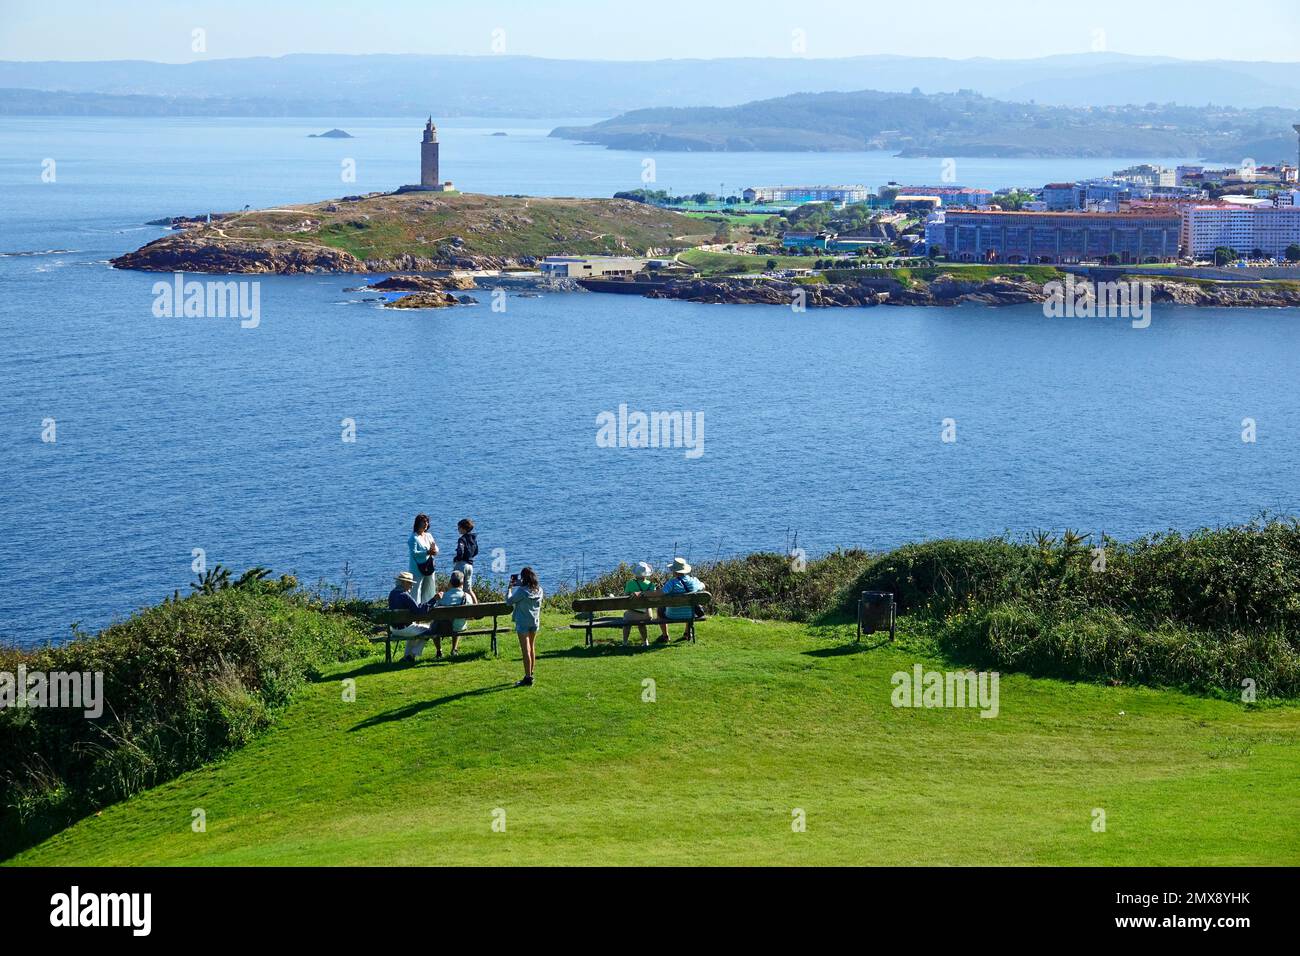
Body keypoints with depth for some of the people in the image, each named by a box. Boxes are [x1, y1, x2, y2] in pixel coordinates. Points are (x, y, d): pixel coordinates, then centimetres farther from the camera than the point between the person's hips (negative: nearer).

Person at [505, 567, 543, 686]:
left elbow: (509, 601, -11)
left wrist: (510, 588, 3)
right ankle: (530, 674, 30)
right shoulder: (539, 590, -2)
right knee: (532, 648, 19)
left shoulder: (521, 591, -19)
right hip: (535, 622, 6)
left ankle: (528, 678, -5)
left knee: (526, 650, -5)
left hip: (523, 623, -6)